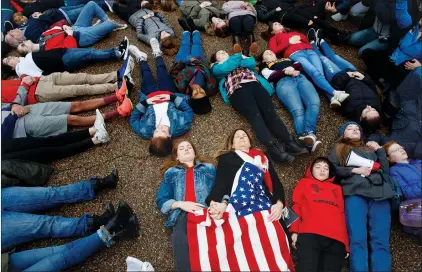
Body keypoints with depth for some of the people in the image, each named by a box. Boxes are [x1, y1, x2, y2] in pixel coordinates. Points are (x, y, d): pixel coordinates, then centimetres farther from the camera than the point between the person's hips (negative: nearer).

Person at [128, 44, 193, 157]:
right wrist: (172, 97, -30)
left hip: (150, 96, -1)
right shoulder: (181, 127, -44)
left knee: (146, 74, 21)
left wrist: (144, 102, -31)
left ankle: (141, 59, 57)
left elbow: (133, 119, -22)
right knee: (162, 71, 20)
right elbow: (188, 111, -24)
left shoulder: (145, 131, -43)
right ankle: (157, 54, 55)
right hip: (169, 94, 1)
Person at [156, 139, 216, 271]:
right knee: (180, 240, -26)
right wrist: (180, 204, -2)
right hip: (182, 214, 1)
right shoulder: (171, 173, 23)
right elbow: (161, 201, 15)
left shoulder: (209, 168, 24)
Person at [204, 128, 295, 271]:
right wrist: (221, 203, -16)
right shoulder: (226, 159, 20)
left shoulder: (263, 159, 28)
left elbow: (275, 182, 17)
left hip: (267, 208, 3)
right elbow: (221, 182, 4)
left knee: (276, 243, -17)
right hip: (243, 209, -3)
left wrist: (279, 203, -2)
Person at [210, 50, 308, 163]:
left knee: (270, 112, -22)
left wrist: (237, 60, 19)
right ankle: (274, 148, -46)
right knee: (255, 115, -29)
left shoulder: (241, 59, 39)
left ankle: (290, 143, -36)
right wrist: (238, 57, 21)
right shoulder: (217, 67, 29)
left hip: (254, 84, 3)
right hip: (237, 90, -3)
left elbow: (252, 62, 16)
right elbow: (227, 67, 6)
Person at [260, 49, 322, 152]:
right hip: (283, 82, -3)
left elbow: (299, 65, 22)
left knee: (314, 103, -31)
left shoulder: (287, 59, 42)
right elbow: (271, 76, 8)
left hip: (300, 78, 3)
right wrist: (285, 71, -7)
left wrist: (292, 67, 0)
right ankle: (306, 136, -54)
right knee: (298, 110, -33)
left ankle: (308, 134, -50)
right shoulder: (265, 67, 31)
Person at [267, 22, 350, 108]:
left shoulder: (293, 33, 41)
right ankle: (335, 93, -47)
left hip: (309, 51, 4)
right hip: (294, 54, -4)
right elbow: (273, 51, 8)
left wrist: (300, 38, 10)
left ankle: (333, 98, -47)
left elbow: (307, 40, 30)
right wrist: (289, 42, 3)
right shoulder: (274, 38, 28)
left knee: (320, 72, -27)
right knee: (315, 73, -31)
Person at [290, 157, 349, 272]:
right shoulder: (304, 183, 23)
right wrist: (294, 231, -2)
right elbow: (297, 206, 12)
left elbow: (342, 214, 22)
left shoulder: (337, 189, 29)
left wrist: (346, 244, 12)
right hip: (310, 235, -3)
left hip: (336, 239, 3)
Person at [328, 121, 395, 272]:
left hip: (380, 193, 3)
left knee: (381, 241, -12)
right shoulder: (339, 149, 24)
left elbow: (386, 171, 22)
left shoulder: (371, 149, 33)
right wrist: (355, 170, -3)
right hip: (355, 193, -2)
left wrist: (380, 150, 15)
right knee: (357, 240, -16)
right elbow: (330, 169, 7)